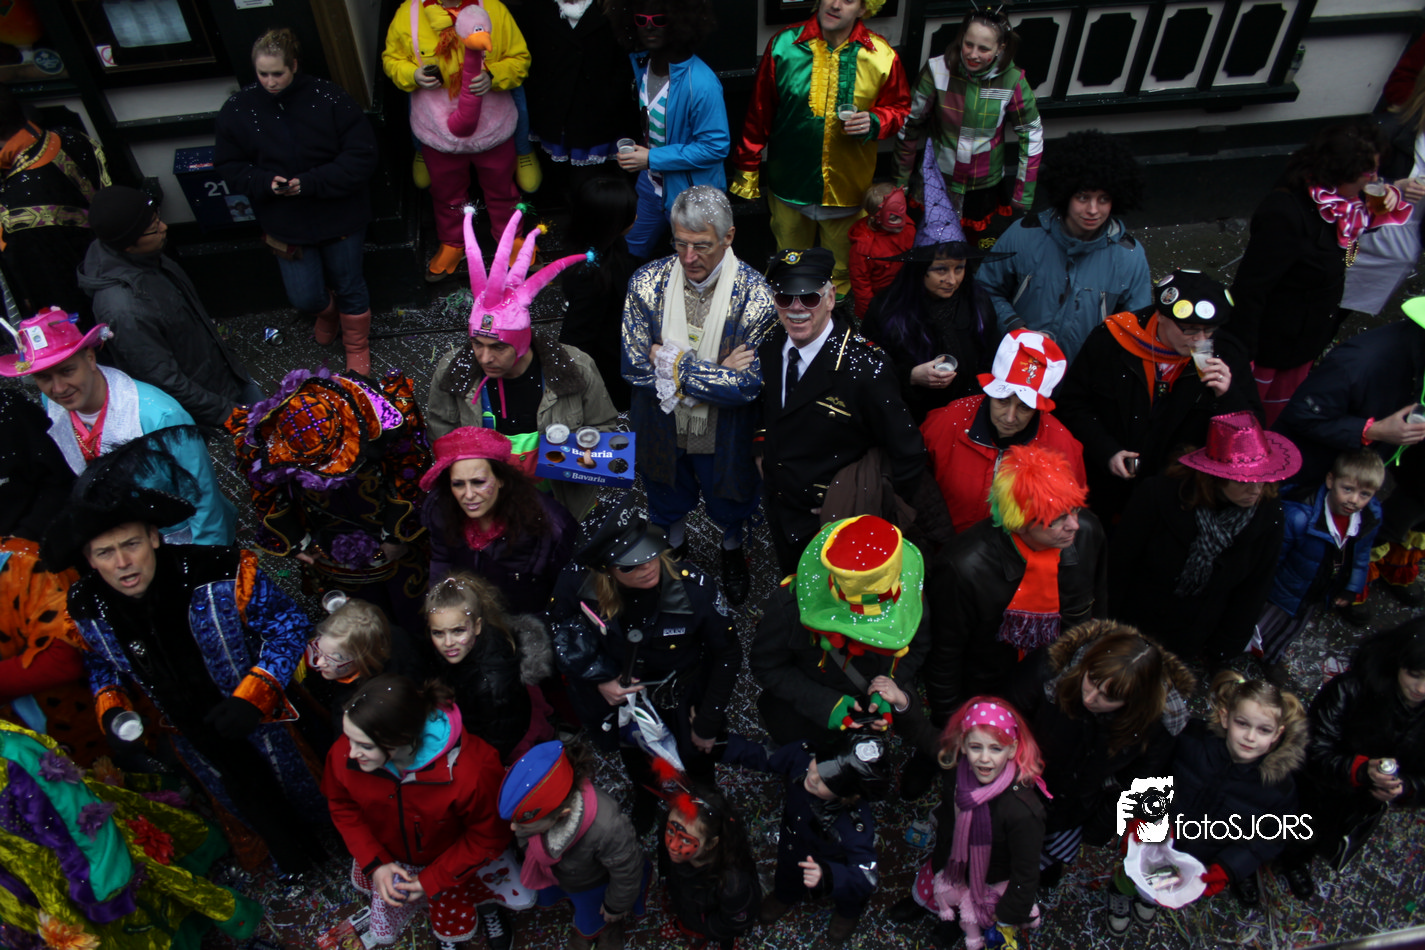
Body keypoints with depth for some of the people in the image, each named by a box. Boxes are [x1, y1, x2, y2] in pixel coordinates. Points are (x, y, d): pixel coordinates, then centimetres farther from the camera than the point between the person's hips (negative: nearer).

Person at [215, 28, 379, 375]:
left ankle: (357, 350, 36)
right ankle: (327, 312, 44)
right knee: (305, 297, 5)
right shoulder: (238, 109, -6)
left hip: (339, 214, -2)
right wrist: (265, 182, -21)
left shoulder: (327, 97, -15)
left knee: (349, 286, 12)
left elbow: (361, 155, -16)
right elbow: (229, 167, 0)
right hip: (285, 223, 2)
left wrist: (312, 183, -24)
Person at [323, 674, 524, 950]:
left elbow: (488, 837, -22)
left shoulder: (471, 771, -41)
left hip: (457, 856, -3)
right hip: (390, 859, 4)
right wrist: (374, 864, -12)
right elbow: (342, 807, -6)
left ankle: (485, 904, 32)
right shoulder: (344, 754, -31)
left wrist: (433, 881, -16)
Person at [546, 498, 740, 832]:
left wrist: (708, 724, -13)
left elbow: (728, 654, -20)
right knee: (635, 762, 33)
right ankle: (644, 796, 69)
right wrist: (599, 679, -16)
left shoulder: (695, 589, -36)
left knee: (695, 770, 26)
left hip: (683, 702, -2)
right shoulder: (579, 582, -31)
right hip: (621, 693, 2)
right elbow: (560, 628, -8)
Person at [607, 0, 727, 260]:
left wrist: (652, 159, -25)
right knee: (633, 255, 20)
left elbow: (716, 146, -25)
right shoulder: (641, 63, -3)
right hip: (652, 185, 7)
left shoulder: (700, 82, -27)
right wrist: (639, 150, 2)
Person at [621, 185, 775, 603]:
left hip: (724, 433, -1)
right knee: (669, 498, 29)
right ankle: (675, 541, 61)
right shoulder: (647, 282, -18)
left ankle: (732, 548, 59)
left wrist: (672, 364, -28)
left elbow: (748, 385, -26)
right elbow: (635, 368, -20)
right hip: (662, 427, 2)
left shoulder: (754, 295, -25)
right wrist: (715, 372, -26)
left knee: (730, 504, 26)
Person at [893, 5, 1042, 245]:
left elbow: (1032, 134, -3)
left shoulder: (1012, 81, -12)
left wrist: (1022, 198, -5)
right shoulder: (937, 70, -14)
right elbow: (911, 124, -4)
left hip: (986, 187, 1)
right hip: (937, 181, 0)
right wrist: (901, 181, 1)